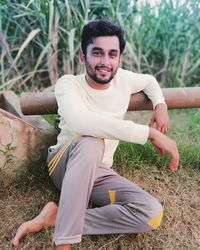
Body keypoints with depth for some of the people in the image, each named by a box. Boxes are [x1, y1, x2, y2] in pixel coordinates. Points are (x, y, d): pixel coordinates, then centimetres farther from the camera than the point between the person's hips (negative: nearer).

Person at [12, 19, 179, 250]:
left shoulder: (123, 79, -1)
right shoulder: (68, 83, -16)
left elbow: (149, 80, 23)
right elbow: (80, 121, -39)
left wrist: (160, 105, 0)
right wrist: (150, 132, -38)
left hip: (99, 172, 5)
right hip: (64, 166, -4)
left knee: (152, 214, -20)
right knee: (91, 142, -40)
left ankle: (56, 216, -17)